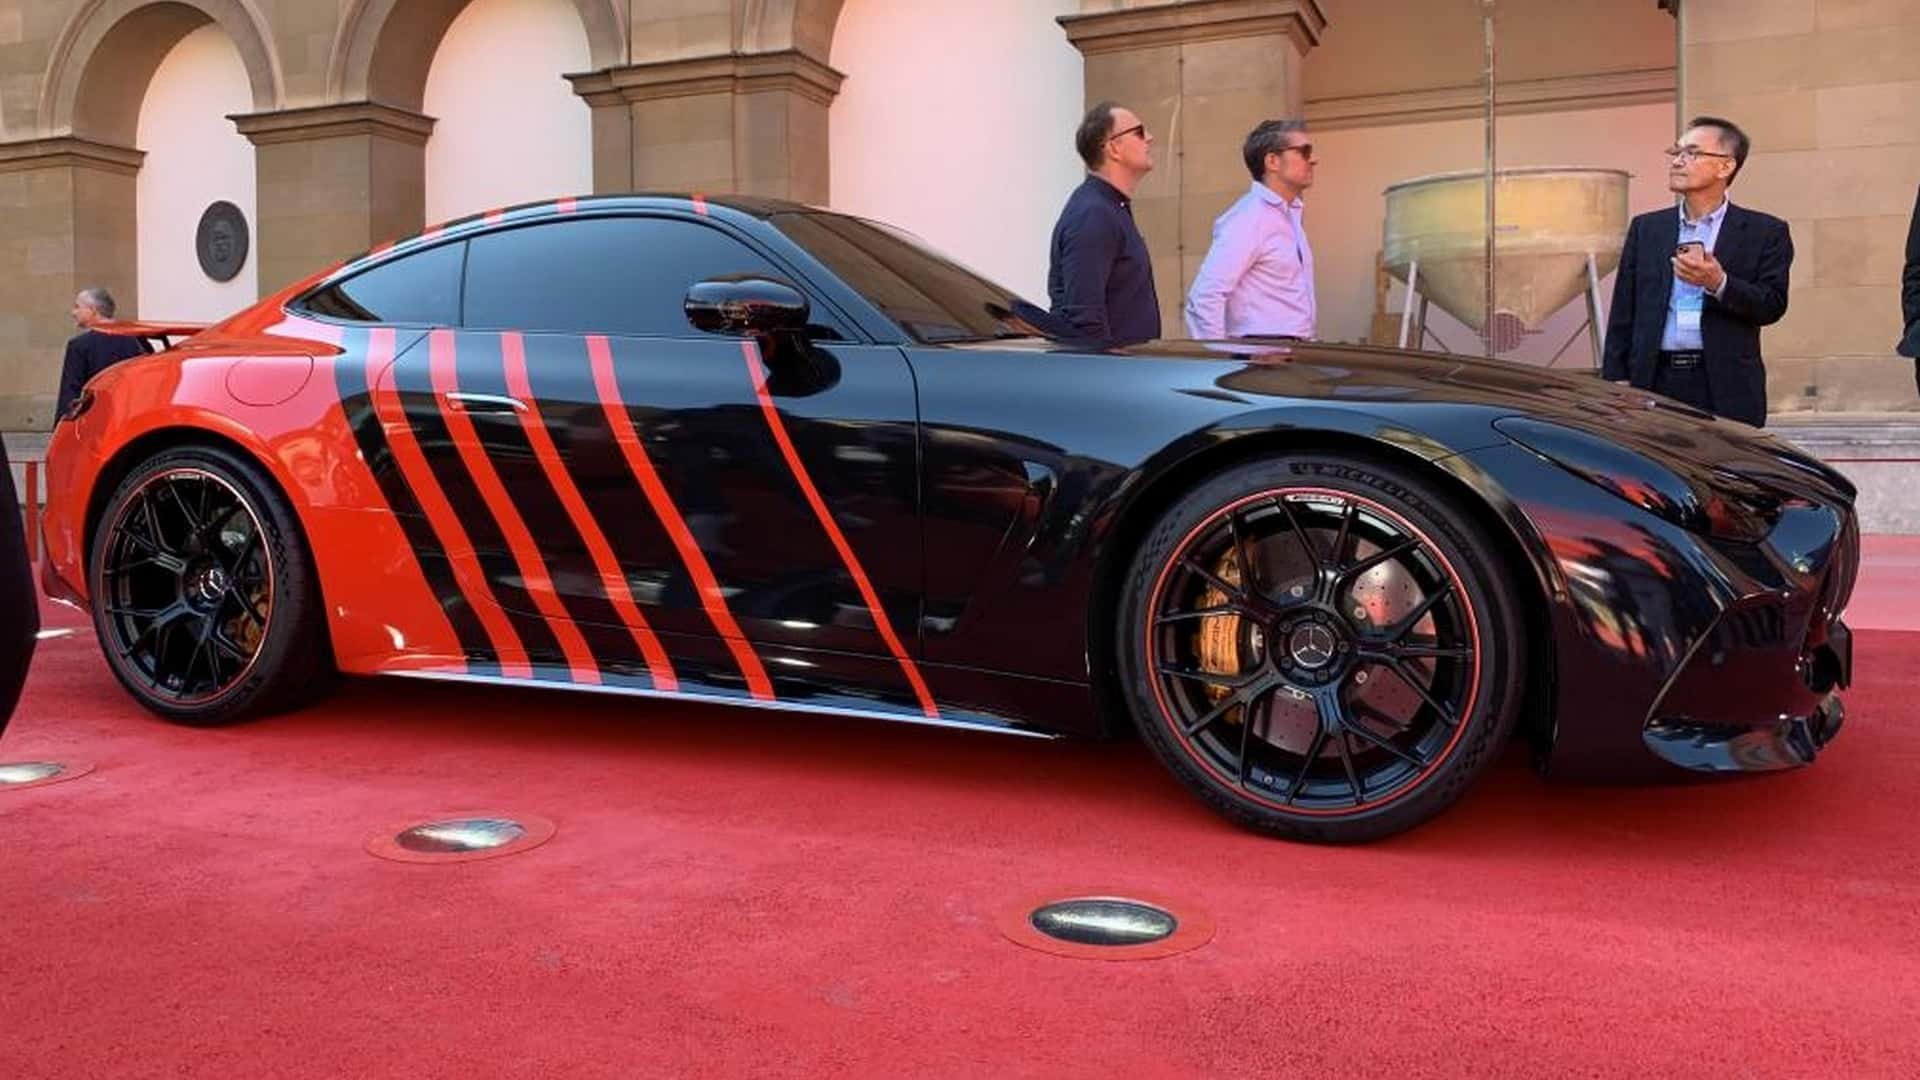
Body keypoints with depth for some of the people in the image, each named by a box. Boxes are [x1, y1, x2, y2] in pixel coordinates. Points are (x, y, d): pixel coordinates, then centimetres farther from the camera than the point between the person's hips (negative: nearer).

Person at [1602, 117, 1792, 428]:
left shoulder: (1763, 232, 8)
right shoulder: (1646, 228, 15)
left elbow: (1773, 306, -1)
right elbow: (1623, 315, 12)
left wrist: (1719, 284, -18)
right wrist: (1616, 380, 4)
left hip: (1726, 389, -2)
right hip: (1655, 383, 2)